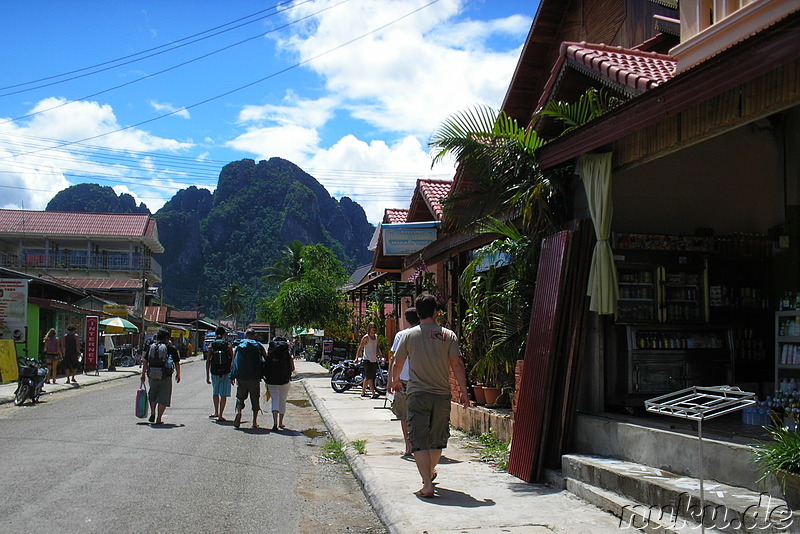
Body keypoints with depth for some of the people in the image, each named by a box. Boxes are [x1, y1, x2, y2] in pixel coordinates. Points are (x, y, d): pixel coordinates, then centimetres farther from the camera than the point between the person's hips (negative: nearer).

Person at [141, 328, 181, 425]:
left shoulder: (151, 347, 7)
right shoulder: (171, 348, -3)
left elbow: (145, 362, 8)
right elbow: (177, 363, 0)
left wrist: (143, 374, 16)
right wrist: (178, 375, 13)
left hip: (152, 376, 3)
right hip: (165, 377, -3)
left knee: (152, 395, 23)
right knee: (163, 397, 5)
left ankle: (152, 413, 12)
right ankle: (159, 419, 2)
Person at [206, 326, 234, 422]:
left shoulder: (211, 345, 2)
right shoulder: (228, 345, -2)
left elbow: (208, 362, 1)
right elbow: (233, 360, -2)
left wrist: (207, 376, 6)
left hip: (214, 373, 2)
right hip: (226, 373, -2)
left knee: (215, 393, 22)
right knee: (223, 395, 2)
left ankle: (216, 412, 29)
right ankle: (220, 415, -2)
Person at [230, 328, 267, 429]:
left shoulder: (239, 346, 7)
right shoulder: (259, 346, 7)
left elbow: (233, 361, 3)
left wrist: (232, 376, 5)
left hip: (241, 376, 0)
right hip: (255, 376, 0)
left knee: (240, 396, 11)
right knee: (255, 398, 8)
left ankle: (238, 411, -16)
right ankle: (255, 421, 6)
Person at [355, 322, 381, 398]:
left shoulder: (376, 337, 14)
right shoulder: (366, 337, -7)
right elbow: (360, 347, -8)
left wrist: (380, 356, 16)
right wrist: (357, 358, -15)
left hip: (374, 360, 7)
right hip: (367, 360, -7)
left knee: (367, 377, 13)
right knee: (370, 377, -12)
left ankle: (363, 392, 20)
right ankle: (373, 393, -19)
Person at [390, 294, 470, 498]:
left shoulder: (409, 335, 1)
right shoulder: (448, 335, 0)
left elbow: (397, 364, 10)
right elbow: (457, 364, -4)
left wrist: (395, 382, 29)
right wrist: (463, 390, 2)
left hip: (417, 395, -2)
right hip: (442, 395, 2)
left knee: (419, 441, -2)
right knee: (437, 439, 18)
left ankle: (427, 485, -11)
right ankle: (430, 473, 38)